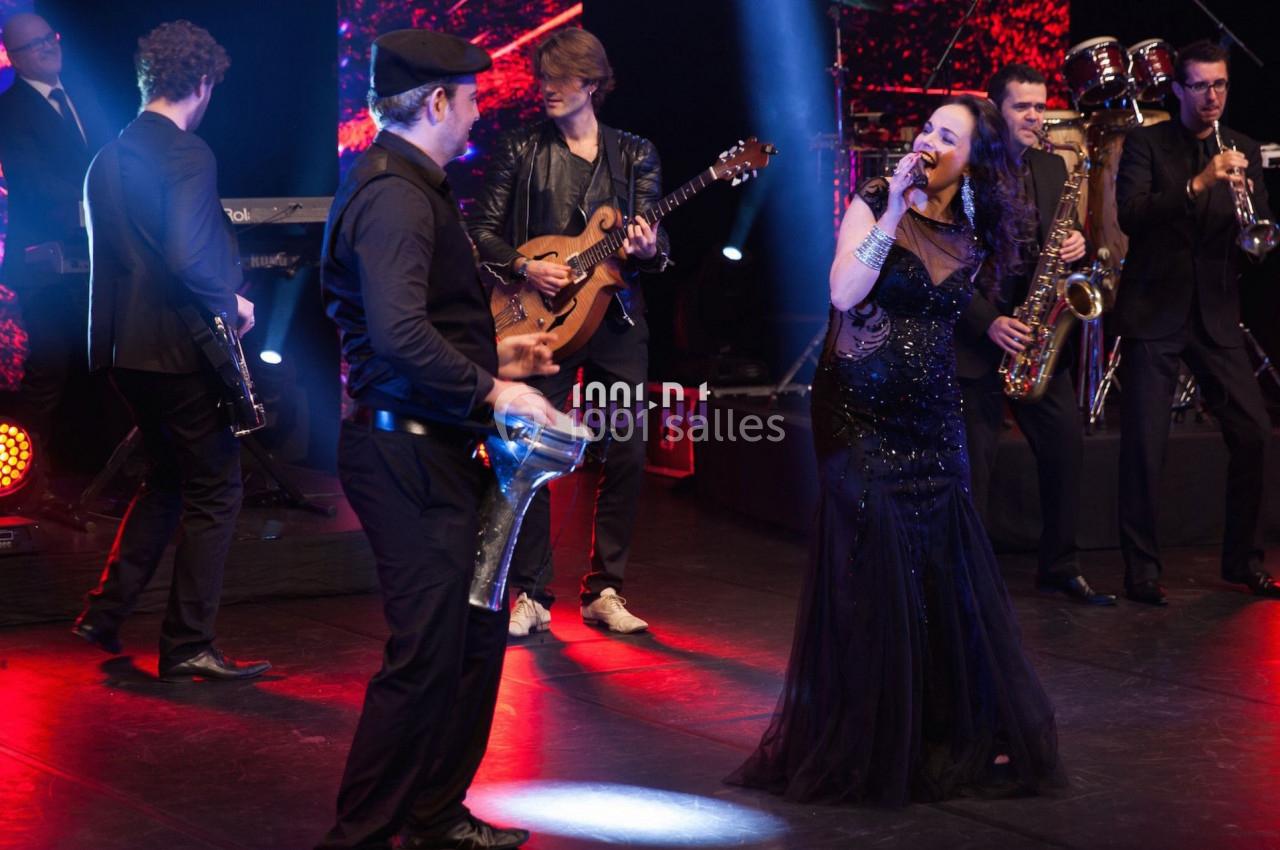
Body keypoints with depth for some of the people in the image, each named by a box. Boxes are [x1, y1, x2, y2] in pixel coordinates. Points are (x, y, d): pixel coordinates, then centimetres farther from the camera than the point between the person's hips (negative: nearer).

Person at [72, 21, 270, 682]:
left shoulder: (107, 159, 10)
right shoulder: (188, 153, -16)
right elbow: (186, 256, -27)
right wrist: (231, 303, -12)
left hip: (127, 350, 8)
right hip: (181, 351, -8)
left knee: (167, 480, 24)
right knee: (214, 491, 3)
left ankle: (105, 614, 22)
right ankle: (188, 646, 6)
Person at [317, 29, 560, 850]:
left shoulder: (410, 188, 16)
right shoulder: (395, 197, -18)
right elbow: (399, 336, -30)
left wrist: (489, 357, 20)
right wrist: (488, 390, -23)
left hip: (435, 448, 11)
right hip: (407, 450, -11)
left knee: (476, 632, 17)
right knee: (426, 651, -7)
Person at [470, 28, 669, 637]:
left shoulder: (634, 155, 8)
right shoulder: (520, 152, 3)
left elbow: (656, 243, 4)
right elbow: (482, 232, 3)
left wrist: (649, 251, -19)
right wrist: (524, 267, -14)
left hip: (616, 320, 2)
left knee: (627, 454, 1)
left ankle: (603, 591, 13)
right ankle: (531, 596, 3)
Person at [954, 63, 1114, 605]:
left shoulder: (1052, 169, 11)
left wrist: (1074, 245, -5)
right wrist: (988, 322, -19)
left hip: (1037, 335, 6)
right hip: (979, 336, -6)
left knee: (1067, 445, 4)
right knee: (974, 463, -2)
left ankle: (1061, 567, 16)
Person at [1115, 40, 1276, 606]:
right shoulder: (1145, 145, -1)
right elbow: (1130, 215, -15)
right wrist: (1197, 185, -27)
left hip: (1215, 314, 4)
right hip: (1154, 312, -4)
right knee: (1144, 445, -4)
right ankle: (1142, 569, 5)